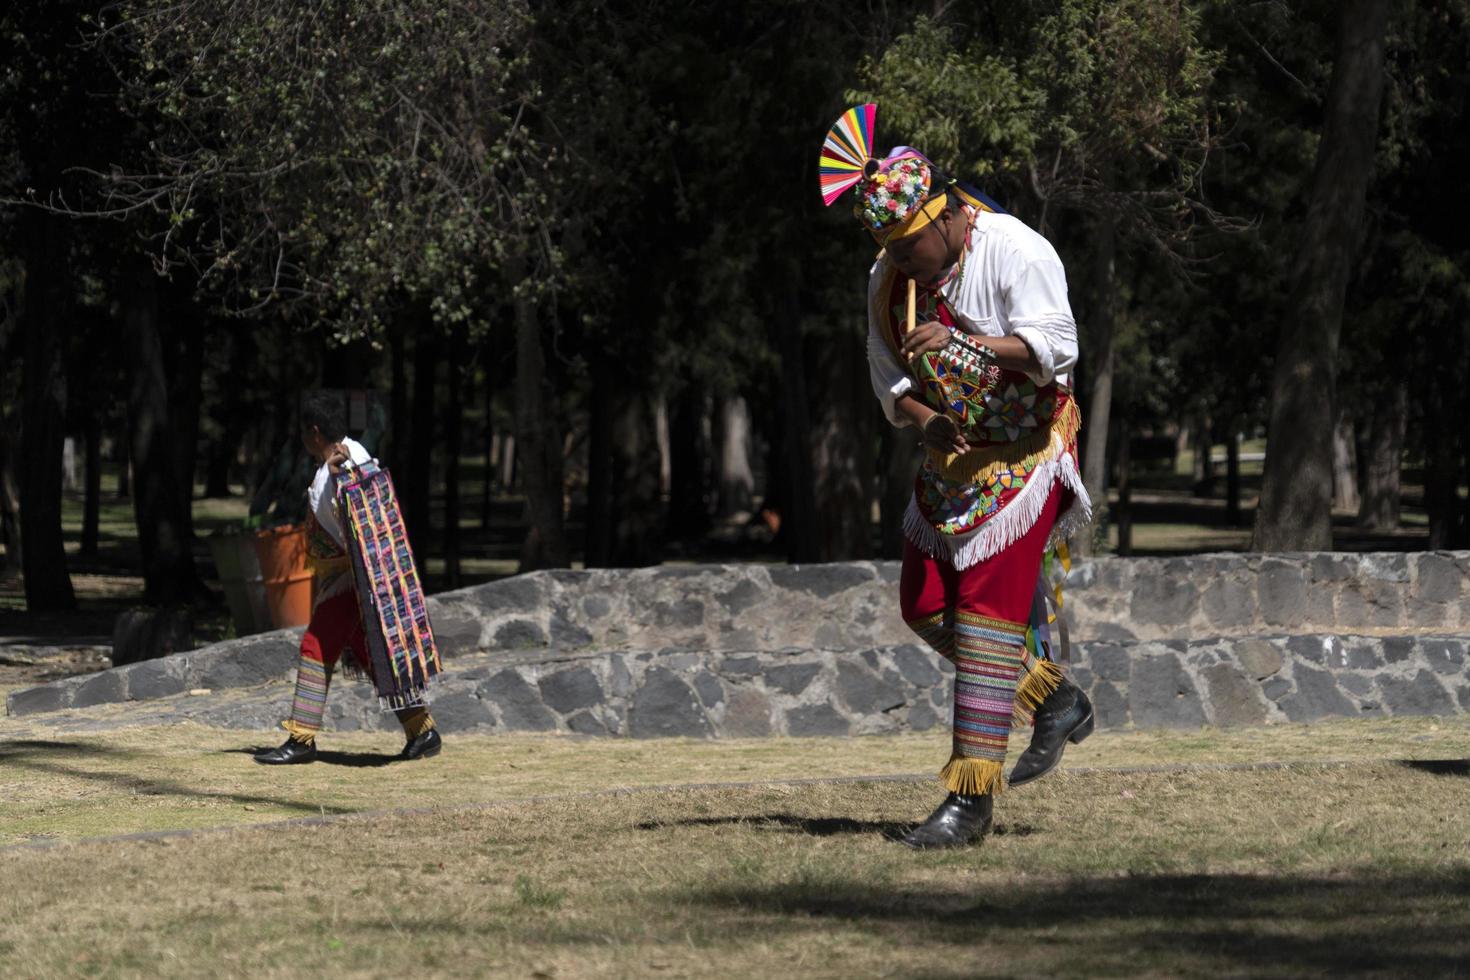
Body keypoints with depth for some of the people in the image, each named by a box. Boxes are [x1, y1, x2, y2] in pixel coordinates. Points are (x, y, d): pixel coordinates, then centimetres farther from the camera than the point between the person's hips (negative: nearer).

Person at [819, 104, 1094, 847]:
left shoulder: (1015, 251, -17)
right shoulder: (888, 277, 3)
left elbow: (1054, 345, -23)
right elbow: (888, 374, 5)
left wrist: (965, 345, -35)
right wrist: (924, 419, -17)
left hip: (1023, 452, -8)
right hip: (953, 455, 8)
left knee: (987, 608, -13)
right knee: (925, 605, 7)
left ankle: (973, 797, -12)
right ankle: (1053, 699, 26)